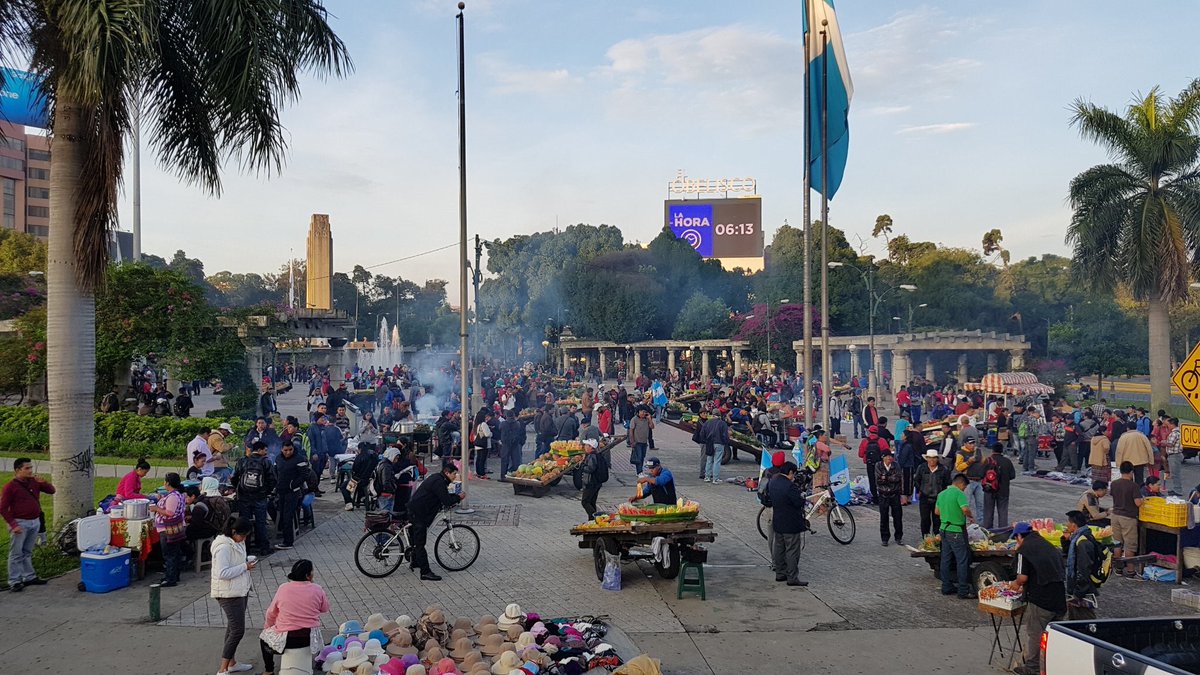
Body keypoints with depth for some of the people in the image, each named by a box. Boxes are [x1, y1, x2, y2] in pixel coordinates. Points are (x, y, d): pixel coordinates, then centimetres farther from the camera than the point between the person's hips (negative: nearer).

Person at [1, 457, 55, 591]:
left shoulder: (34, 482, 6)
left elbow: (51, 490, 12)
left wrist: (43, 482, -8)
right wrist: (13, 525, -16)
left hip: (35, 522, 6)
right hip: (20, 523, -6)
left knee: (28, 552, 16)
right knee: (16, 554, -1)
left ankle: (29, 577, 23)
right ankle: (14, 581, 4)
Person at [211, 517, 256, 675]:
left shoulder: (237, 542, 6)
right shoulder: (224, 547, -24)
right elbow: (222, 573, -29)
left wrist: (248, 561, 2)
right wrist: (244, 566, -25)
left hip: (240, 590, 10)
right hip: (229, 594, -10)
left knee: (233, 627, 19)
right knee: (238, 630, -10)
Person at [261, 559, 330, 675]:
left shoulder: (283, 588, -5)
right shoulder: (317, 590, -6)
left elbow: (271, 613, 5)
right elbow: (325, 609, 8)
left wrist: (267, 628, 22)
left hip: (286, 640, -1)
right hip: (310, 639, 1)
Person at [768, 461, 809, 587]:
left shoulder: (772, 482, 2)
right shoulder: (790, 486, -24)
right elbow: (799, 503, -24)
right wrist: (806, 502, -1)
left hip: (777, 522, 9)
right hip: (791, 524, -8)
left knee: (779, 548, 16)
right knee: (792, 551, -2)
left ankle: (780, 574, 25)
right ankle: (792, 578, 1)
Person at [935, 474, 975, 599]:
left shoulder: (941, 494, 10)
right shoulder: (959, 493, -14)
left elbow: (936, 511, 16)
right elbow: (965, 509, -26)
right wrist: (970, 517, -7)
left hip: (944, 529, 8)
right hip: (957, 532, -8)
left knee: (945, 559, 13)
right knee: (962, 561, 0)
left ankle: (946, 587, 19)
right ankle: (964, 591, 2)